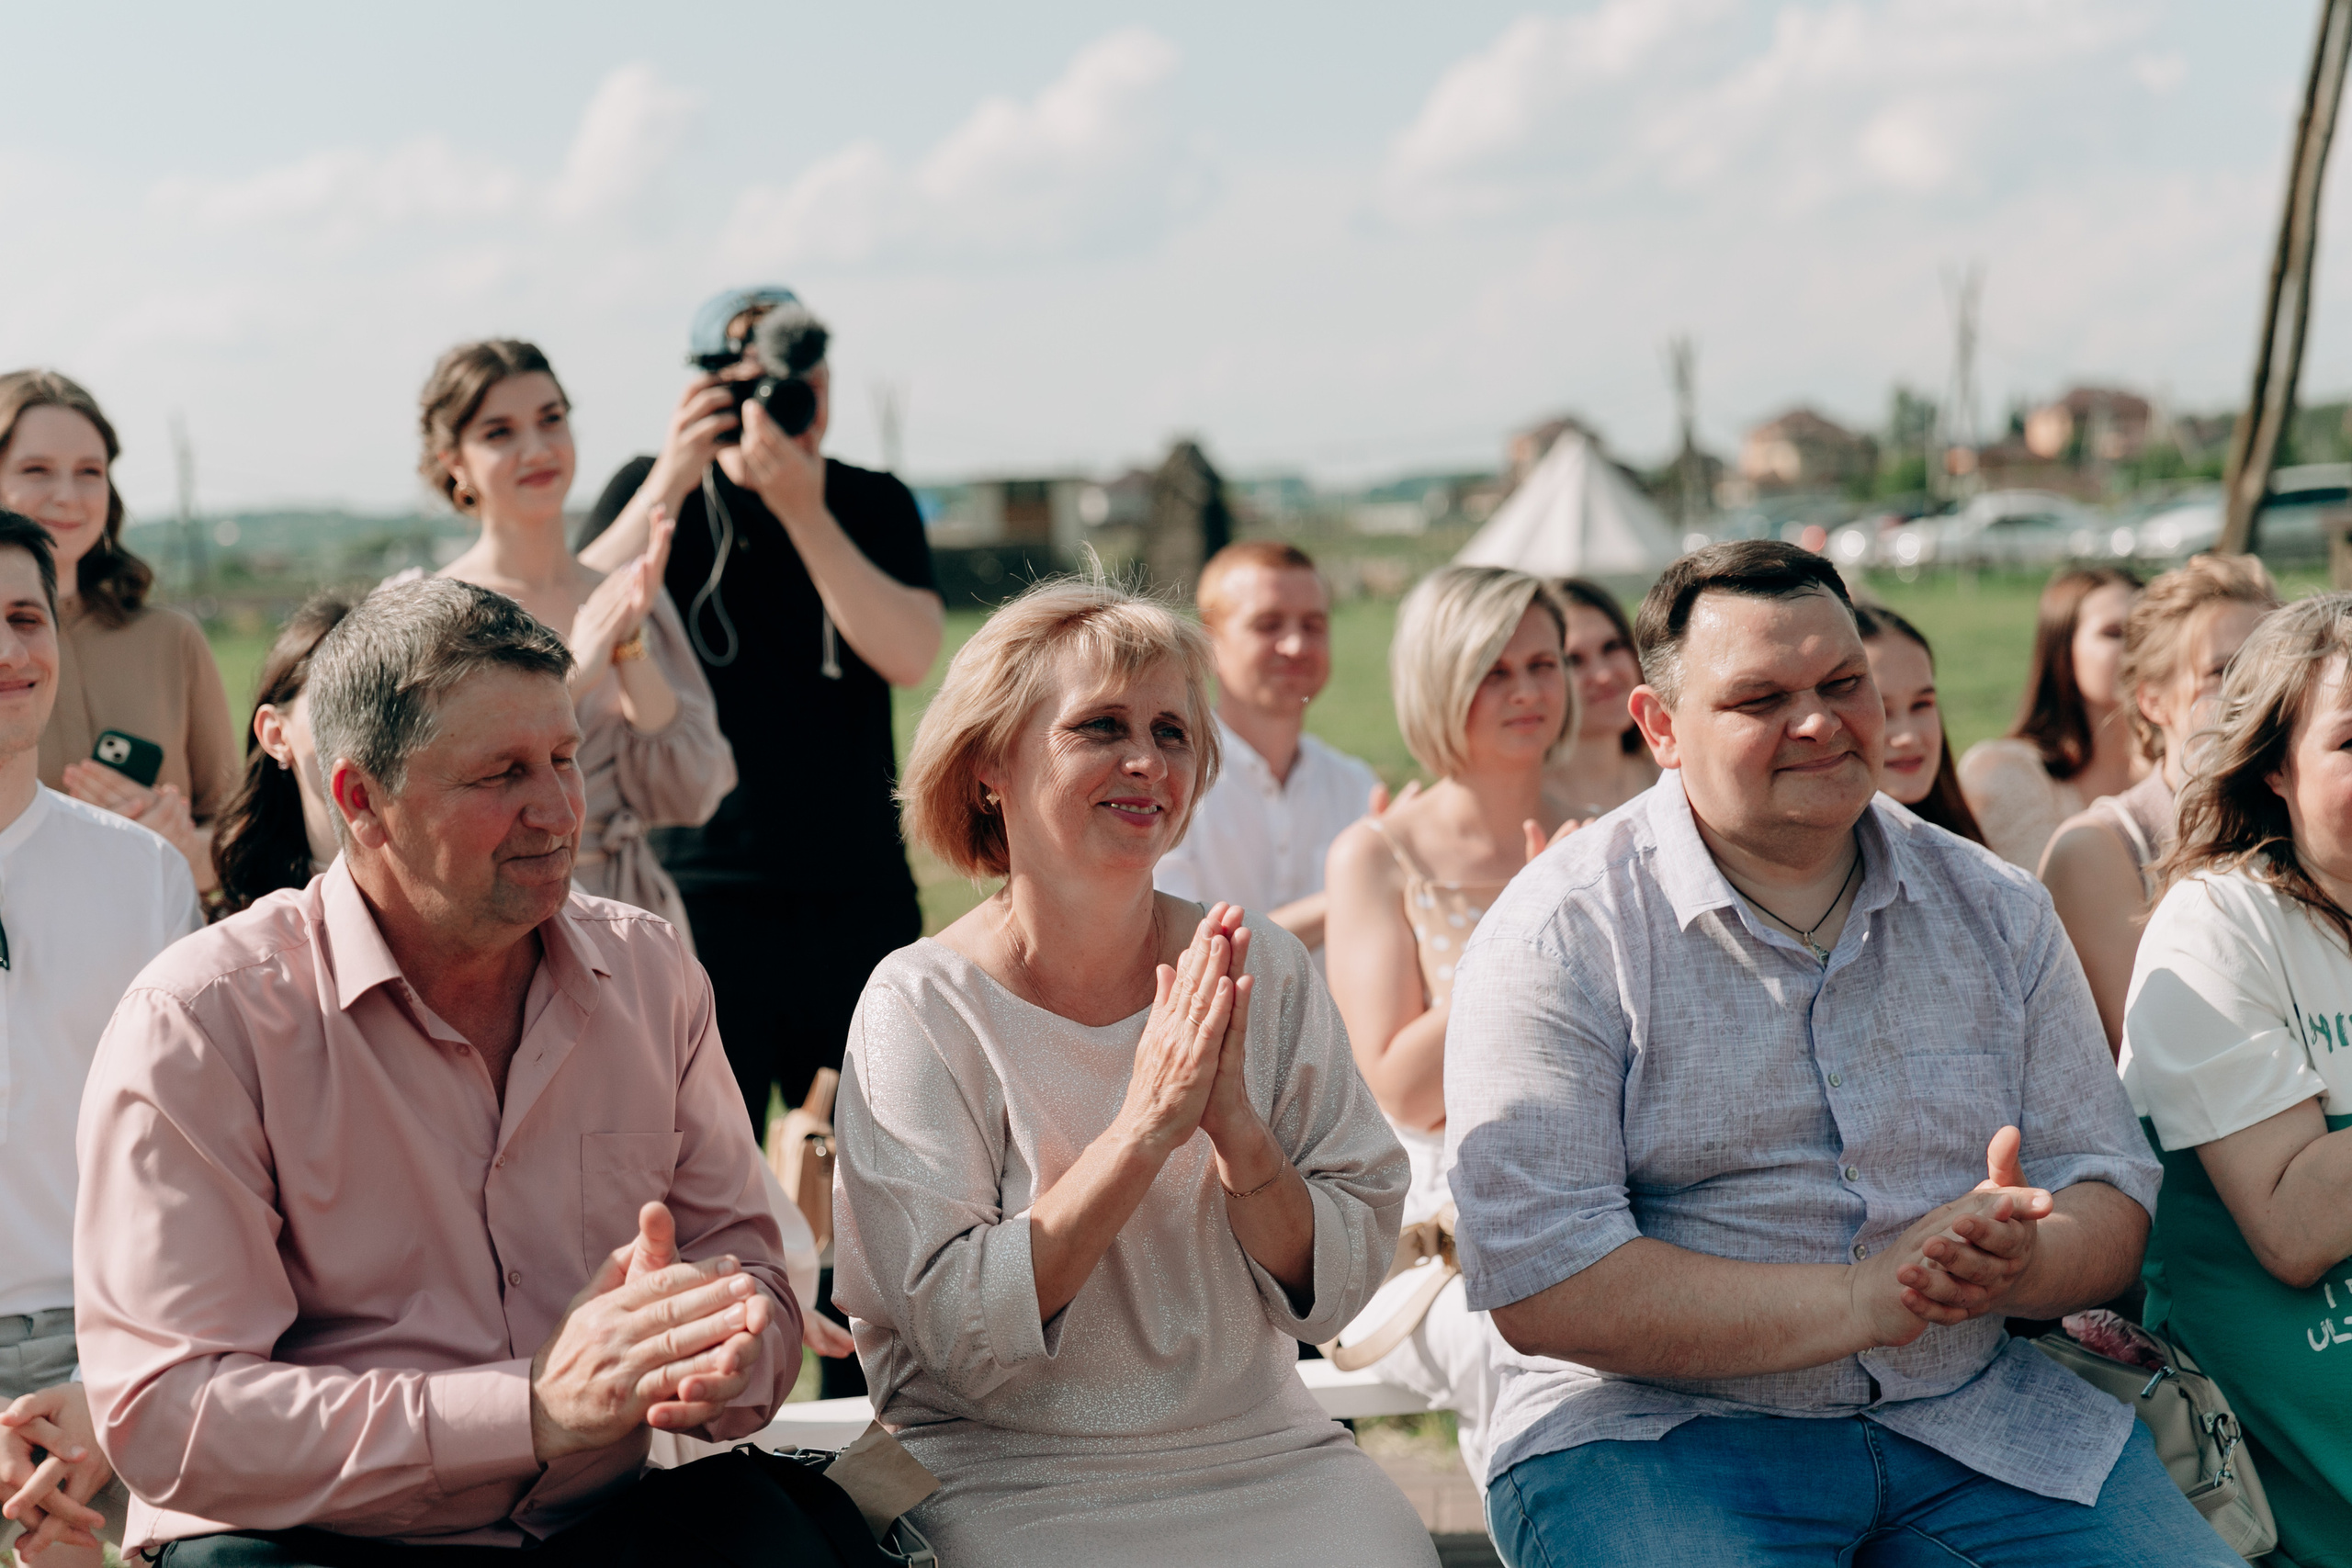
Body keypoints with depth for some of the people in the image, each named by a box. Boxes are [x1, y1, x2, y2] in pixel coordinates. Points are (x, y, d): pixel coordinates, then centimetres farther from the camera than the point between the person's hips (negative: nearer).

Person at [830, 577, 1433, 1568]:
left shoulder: (1269, 974, 4)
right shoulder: (920, 1005, -6)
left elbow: (1335, 1291, 1)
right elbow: (958, 1332, -14)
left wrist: (1236, 1126, -16)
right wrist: (1146, 1126, -20)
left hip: (1264, 1451, 3)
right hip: (1008, 1477, -3)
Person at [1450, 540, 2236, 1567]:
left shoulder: (1997, 911, 9)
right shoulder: (1557, 940, -8)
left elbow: (2109, 1190, 9)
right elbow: (1541, 1288, -16)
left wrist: (2019, 1265, -16)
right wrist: (1861, 1300, -21)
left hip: (1971, 1413, 4)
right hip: (1657, 1431, -4)